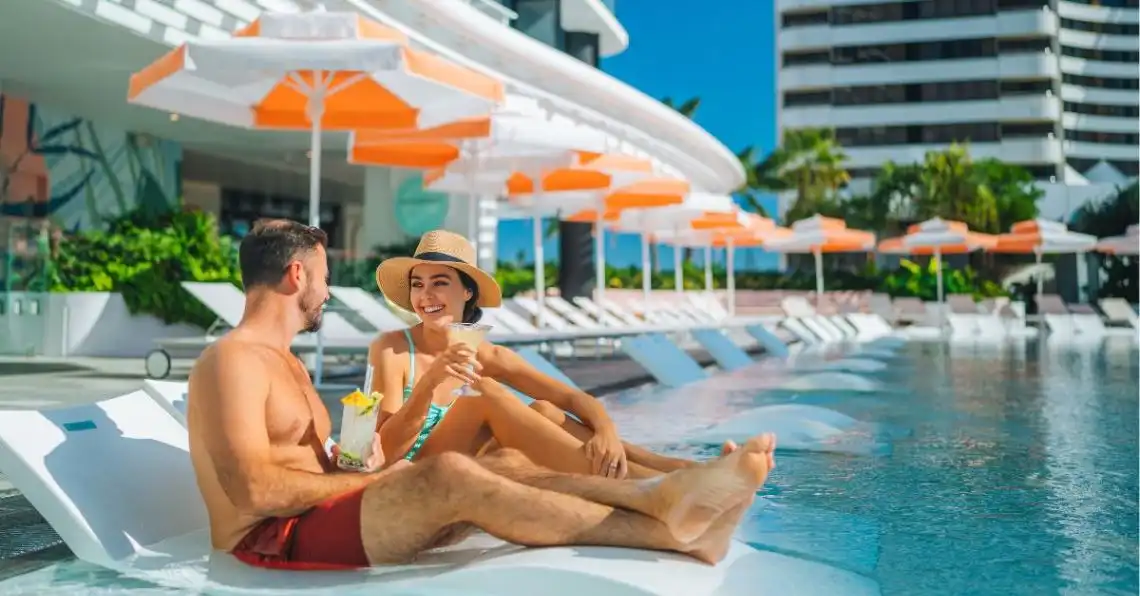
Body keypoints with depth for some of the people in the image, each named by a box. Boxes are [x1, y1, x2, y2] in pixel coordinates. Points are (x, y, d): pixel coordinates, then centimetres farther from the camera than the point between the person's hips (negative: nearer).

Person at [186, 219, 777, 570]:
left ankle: (662, 498, -24)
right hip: (273, 538, -9)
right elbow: (256, 491, -22)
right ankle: (670, 528, -32)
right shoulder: (232, 360, -10)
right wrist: (364, 478, -11)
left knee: (504, 463, -9)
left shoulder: (285, 363, 22)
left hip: (323, 515, 9)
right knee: (449, 474, -32)